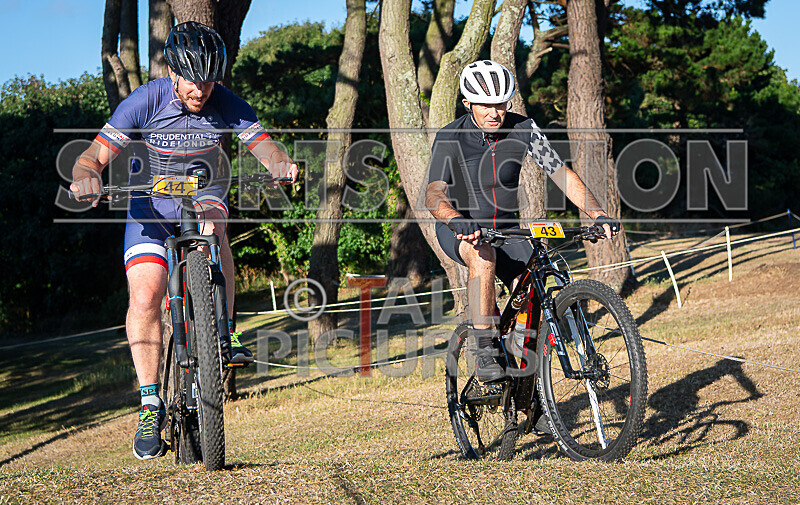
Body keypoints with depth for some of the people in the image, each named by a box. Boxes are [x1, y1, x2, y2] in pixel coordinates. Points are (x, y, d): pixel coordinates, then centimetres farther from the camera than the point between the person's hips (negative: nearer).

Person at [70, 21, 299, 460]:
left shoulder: (226, 104, -18)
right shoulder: (144, 102, -23)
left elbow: (263, 146, -20)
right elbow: (93, 156, -27)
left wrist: (282, 165, -44)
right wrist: (85, 176, -50)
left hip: (202, 193, 1)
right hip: (150, 205, -1)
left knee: (211, 222, -36)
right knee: (144, 299, -16)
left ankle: (225, 333, -24)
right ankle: (151, 406, -6)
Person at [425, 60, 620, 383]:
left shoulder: (522, 129, -11)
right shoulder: (450, 138, -19)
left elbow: (561, 174, -11)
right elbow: (434, 193, -31)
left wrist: (597, 214, -26)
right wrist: (457, 220, -53)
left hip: (505, 228, 4)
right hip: (459, 230, -3)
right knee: (484, 257, -38)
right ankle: (484, 351, -31)